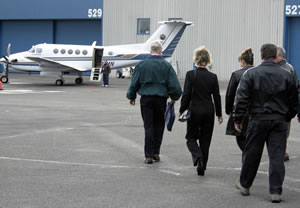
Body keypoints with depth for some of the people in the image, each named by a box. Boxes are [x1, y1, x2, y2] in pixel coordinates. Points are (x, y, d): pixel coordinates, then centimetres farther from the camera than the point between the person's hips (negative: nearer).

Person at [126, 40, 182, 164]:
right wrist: (174, 97, 13)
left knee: (148, 126, 2)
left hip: (146, 99, 0)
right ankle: (156, 153, 13)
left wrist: (132, 97, 16)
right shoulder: (166, 66, -2)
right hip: (161, 99, 0)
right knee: (159, 126, 13)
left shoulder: (142, 65, -1)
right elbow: (174, 84, -3)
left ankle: (149, 155, -2)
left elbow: (134, 83, 3)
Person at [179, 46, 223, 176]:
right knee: (205, 139, 13)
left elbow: (186, 95, -11)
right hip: (208, 111, 3)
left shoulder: (190, 74, -11)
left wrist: (182, 110, 0)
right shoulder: (213, 77, -2)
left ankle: (198, 157, -16)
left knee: (191, 137, 11)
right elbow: (217, 97, 3)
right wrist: (219, 114, 12)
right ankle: (202, 167, 15)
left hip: (194, 110, -2)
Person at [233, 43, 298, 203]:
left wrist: (238, 118, -2)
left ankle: (244, 184, 26)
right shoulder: (286, 75, 3)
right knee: (277, 155, 1)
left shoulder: (251, 74, -5)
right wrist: (287, 117, 21)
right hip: (279, 121, 1)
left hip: (258, 120, -1)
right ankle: (276, 191, -1)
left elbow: (242, 98, -8)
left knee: (252, 154, 11)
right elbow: (293, 101, 9)